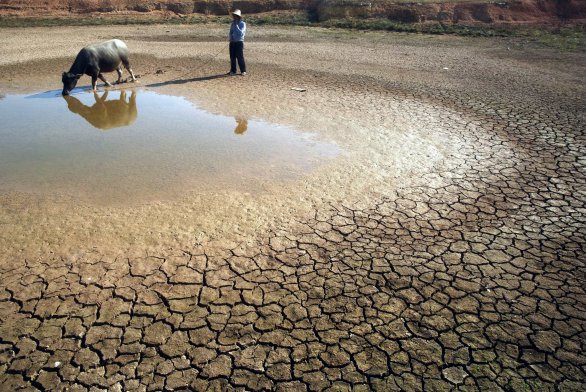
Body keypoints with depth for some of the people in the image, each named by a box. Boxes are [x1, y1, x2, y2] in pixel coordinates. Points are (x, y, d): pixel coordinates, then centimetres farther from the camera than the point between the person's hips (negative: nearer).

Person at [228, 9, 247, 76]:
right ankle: (233, 71, 14)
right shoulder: (232, 24, 16)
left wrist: (236, 25, -18)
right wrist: (229, 37, 1)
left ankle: (243, 71, 1)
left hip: (239, 42, -6)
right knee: (232, 57, 6)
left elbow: (241, 33, -17)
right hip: (232, 42, 6)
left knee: (240, 57, -7)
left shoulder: (242, 24, -4)